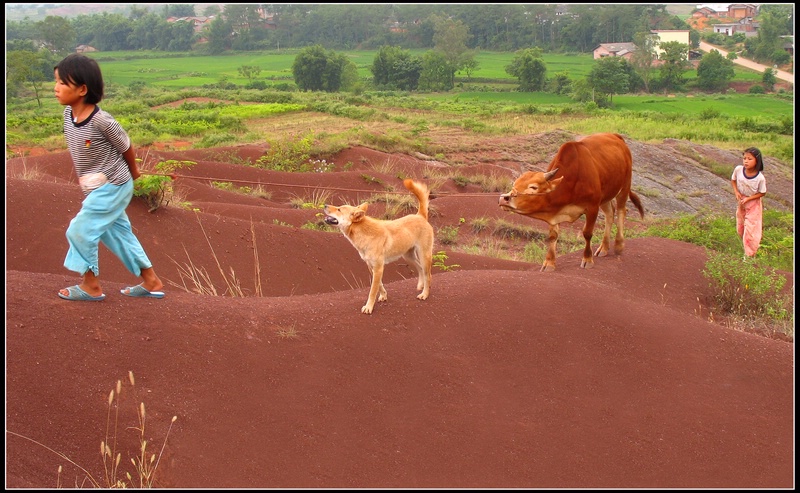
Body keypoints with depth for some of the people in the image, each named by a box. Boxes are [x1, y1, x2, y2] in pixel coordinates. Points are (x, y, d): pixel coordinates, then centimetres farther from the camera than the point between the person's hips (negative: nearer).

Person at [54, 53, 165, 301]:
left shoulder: (101, 121, -27)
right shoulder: (68, 113, -5)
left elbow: (126, 146, -12)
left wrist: (133, 171, 4)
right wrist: (80, 175, 17)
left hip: (112, 187, -8)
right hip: (97, 187, 8)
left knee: (81, 230, -5)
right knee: (117, 232, 16)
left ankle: (91, 286, 12)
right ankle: (151, 282, 26)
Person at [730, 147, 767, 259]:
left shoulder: (760, 178, -28)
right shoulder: (738, 169, -20)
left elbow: (762, 193, -13)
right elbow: (733, 180, 1)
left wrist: (748, 199, -22)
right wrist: (736, 192, -13)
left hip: (753, 204, -4)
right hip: (741, 202, 4)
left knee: (751, 229, 1)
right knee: (740, 228, 18)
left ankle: (749, 255, 16)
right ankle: (747, 246, 44)